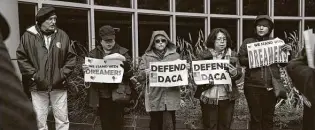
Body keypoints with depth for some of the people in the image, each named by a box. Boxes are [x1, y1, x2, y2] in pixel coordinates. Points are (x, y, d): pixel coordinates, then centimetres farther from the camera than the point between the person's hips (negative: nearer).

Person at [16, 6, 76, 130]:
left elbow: (71, 57, 4)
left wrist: (63, 74, -4)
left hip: (59, 86, 1)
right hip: (38, 87, -1)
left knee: (62, 120, 10)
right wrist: (33, 74, -7)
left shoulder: (62, 35, 1)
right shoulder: (28, 36, -2)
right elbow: (21, 57, 1)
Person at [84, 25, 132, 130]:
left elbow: (130, 71, -5)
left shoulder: (122, 52, 3)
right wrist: (85, 69, -13)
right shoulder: (93, 53, 9)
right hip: (101, 95, 2)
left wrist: (124, 65, -25)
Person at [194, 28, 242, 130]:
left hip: (227, 97, 2)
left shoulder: (232, 55, 6)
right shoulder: (204, 55, -1)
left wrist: (235, 73, -17)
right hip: (208, 97, -2)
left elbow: (240, 73, 5)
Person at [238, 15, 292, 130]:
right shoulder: (248, 42, 5)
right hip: (253, 85, -2)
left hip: (272, 85, 2)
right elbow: (240, 59, -2)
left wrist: (288, 52, -8)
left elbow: (284, 64, 9)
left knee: (268, 117, 12)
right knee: (255, 117, 4)